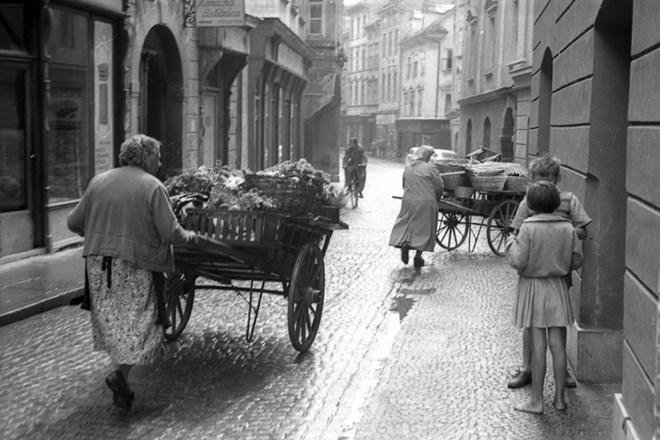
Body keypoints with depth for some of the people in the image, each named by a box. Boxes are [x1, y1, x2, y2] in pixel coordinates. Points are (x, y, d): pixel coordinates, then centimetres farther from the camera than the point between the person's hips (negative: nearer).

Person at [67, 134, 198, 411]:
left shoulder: (98, 181, 6)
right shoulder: (152, 187, -8)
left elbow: (73, 222, 9)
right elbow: (170, 233, -13)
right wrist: (189, 237, 7)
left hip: (98, 263, 5)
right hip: (134, 266, -5)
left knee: (110, 319, 16)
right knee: (136, 323, 4)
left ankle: (120, 369, 22)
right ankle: (120, 374, -11)